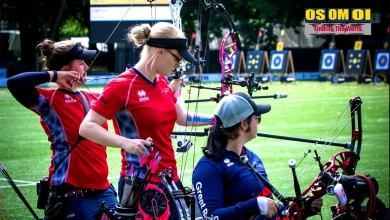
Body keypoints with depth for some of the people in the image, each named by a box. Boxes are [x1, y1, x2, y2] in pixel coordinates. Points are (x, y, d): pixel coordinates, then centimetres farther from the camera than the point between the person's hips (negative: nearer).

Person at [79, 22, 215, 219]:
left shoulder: (162, 82, 9)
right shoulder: (122, 86, -14)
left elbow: (182, 118, 24)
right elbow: (87, 127, -17)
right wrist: (125, 142, -28)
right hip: (139, 185, -8)